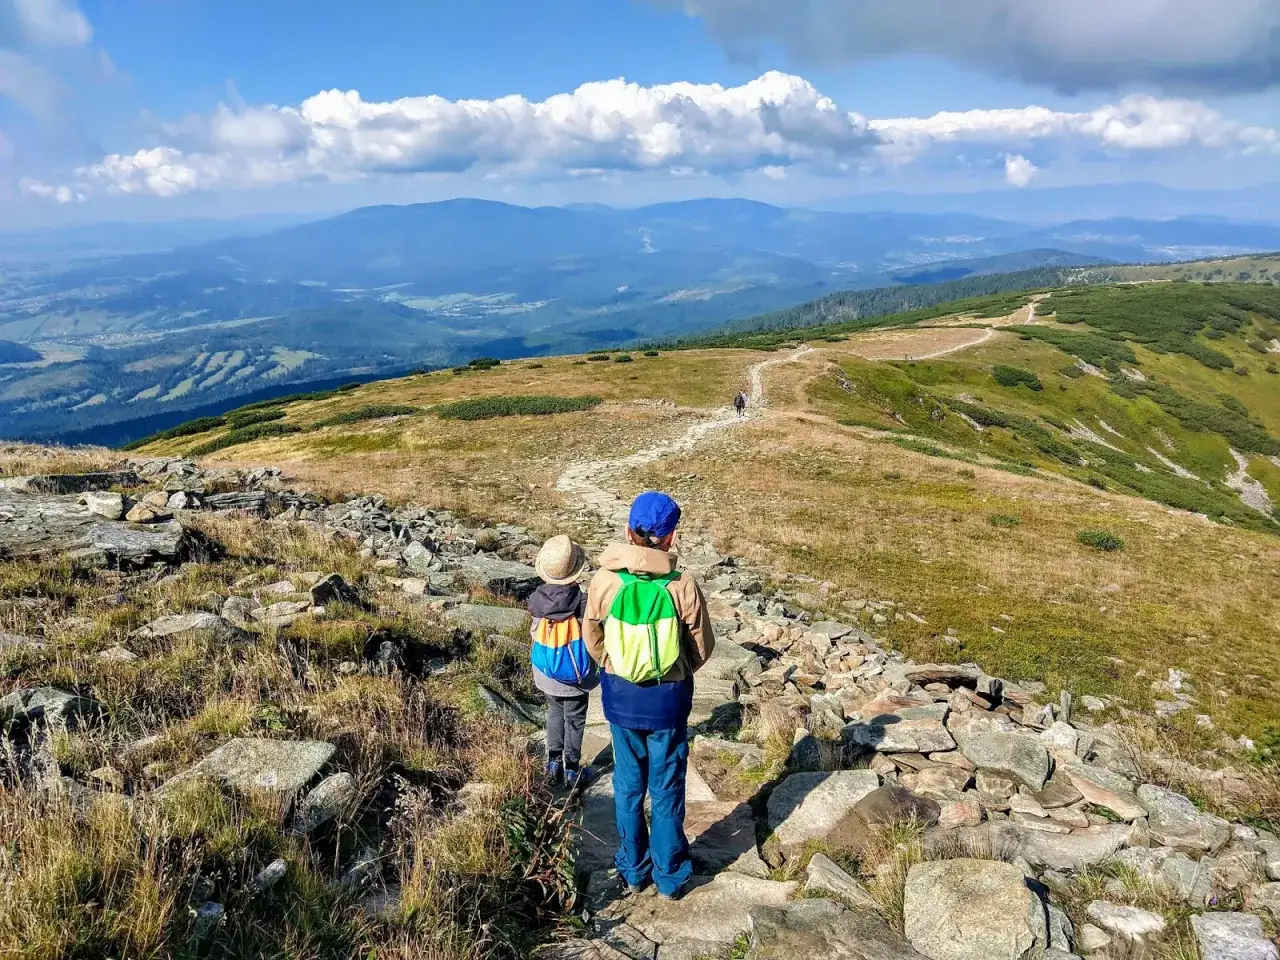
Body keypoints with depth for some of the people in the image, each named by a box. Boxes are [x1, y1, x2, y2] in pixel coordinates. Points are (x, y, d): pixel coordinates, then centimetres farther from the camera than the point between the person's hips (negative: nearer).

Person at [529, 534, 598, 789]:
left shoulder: (536, 600, -15)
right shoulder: (582, 602, -25)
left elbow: (535, 633, -1)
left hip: (546, 675, 3)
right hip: (575, 676, -3)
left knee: (555, 713, 24)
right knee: (574, 720, 14)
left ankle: (553, 765, 30)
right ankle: (572, 771, 24)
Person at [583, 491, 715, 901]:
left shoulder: (604, 580, -14)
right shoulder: (682, 586, -19)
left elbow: (592, 639, -1)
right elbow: (702, 646, -7)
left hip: (620, 697, 2)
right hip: (668, 699, -1)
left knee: (628, 786, 19)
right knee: (667, 789, 15)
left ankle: (633, 871, 33)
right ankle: (669, 876, 29)